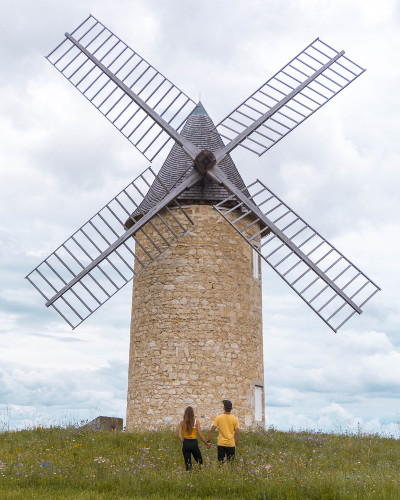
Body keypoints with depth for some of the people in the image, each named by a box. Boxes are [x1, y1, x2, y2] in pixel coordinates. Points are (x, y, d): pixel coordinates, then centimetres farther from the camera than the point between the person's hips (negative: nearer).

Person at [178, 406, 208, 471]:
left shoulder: (182, 422, -1)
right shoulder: (196, 421, -5)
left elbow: (179, 436, -5)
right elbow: (200, 435, -7)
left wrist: (183, 443, 12)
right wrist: (207, 443, 4)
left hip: (185, 443, 2)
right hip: (194, 443, -2)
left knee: (188, 464, 11)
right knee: (200, 462, 16)